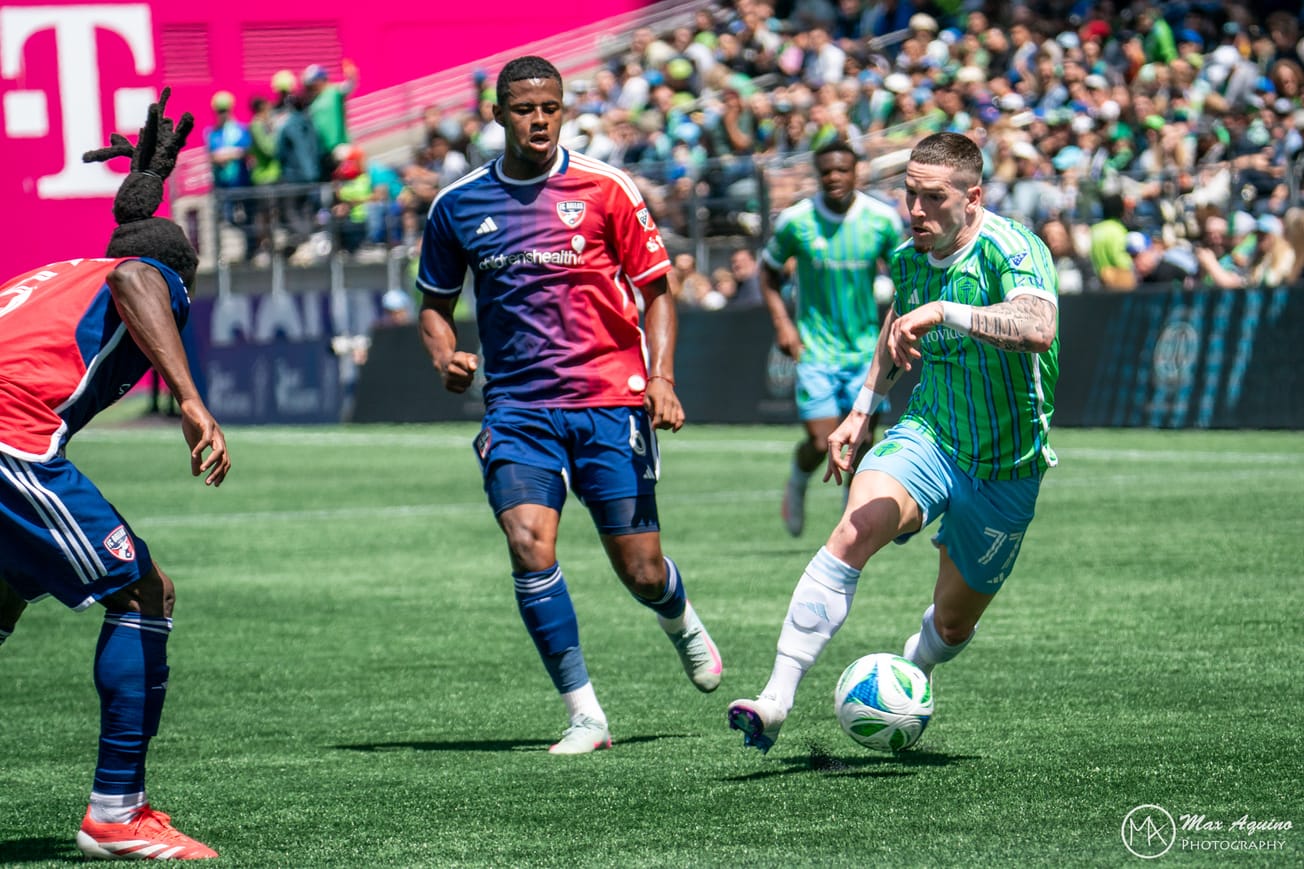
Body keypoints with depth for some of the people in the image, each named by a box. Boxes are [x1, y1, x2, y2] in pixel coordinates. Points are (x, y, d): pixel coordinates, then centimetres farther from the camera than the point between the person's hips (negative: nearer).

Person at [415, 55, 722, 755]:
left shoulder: (605, 188, -1)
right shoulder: (458, 204, 5)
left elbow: (656, 289, 4)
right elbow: (435, 302, 18)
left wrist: (661, 376, -10)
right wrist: (444, 355, -3)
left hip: (610, 399, -1)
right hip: (517, 406, 1)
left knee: (640, 570, 0)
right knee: (529, 546, -20)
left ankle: (681, 623, 39)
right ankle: (585, 715, -10)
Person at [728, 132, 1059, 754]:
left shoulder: (1012, 250, -19)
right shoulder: (908, 258, 1)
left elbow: (1037, 328, -41)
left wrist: (945, 312, -48)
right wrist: (862, 409, 18)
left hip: (1007, 468, -3)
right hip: (927, 437, 3)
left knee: (953, 622, 11)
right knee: (854, 533, -27)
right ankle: (776, 701, -31)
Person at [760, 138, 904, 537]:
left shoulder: (882, 218, -4)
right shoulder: (795, 220, -8)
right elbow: (769, 271, 6)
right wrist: (782, 323, -5)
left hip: (866, 348, 2)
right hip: (815, 350, -2)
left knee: (861, 442, 0)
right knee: (822, 442, -10)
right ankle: (798, 481, 24)